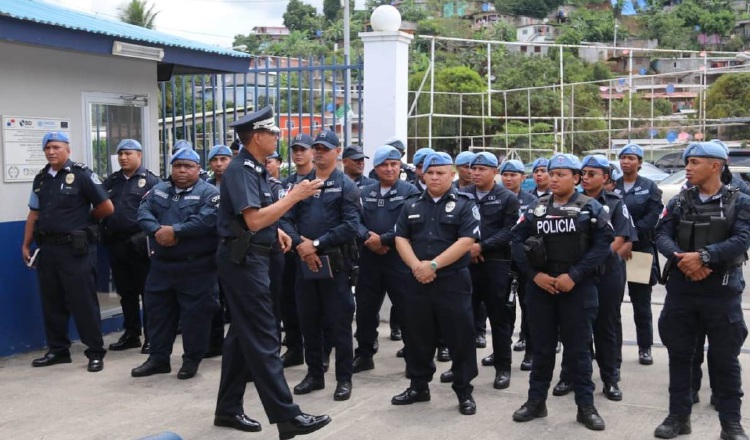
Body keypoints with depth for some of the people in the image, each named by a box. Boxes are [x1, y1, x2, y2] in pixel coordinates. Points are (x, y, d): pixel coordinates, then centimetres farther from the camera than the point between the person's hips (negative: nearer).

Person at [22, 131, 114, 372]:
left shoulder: (82, 175, -9)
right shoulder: (41, 179, 11)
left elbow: (107, 208, -9)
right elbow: (34, 214, 16)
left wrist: (83, 219, 4)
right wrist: (26, 245, 13)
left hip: (76, 249, -6)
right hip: (47, 248, 6)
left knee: (83, 302, -2)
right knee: (51, 302, 12)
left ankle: (95, 352, 8)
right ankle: (57, 350, 24)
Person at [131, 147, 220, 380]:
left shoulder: (209, 193, -5)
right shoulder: (158, 191, 13)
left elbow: (206, 220, -21)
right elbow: (143, 214, 0)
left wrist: (175, 230, -22)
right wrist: (157, 230, -19)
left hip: (196, 267, -5)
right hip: (161, 265, 5)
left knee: (195, 314, 1)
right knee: (158, 312, 13)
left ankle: (192, 360, 15)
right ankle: (158, 358, 25)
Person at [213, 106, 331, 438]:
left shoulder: (254, 168, 14)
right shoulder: (240, 169, -17)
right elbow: (253, 220, -27)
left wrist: (275, 231, 11)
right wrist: (294, 196, -23)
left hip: (249, 258, 10)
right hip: (244, 259, -10)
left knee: (242, 333, 14)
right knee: (262, 338, -8)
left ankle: (228, 409, 23)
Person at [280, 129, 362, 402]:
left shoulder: (346, 186, -2)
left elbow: (351, 226, -13)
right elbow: (286, 219, 4)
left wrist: (316, 244, -15)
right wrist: (300, 243, -14)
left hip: (334, 263, -4)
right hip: (304, 262, 5)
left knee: (339, 322, 2)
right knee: (308, 321, 12)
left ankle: (344, 379, 12)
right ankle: (314, 374, 25)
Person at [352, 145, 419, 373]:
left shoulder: (410, 191, -3)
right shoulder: (365, 193, 13)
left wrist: (383, 239, -17)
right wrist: (368, 238, -14)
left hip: (399, 258, -4)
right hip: (369, 258, 5)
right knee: (365, 308, 11)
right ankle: (364, 355, 25)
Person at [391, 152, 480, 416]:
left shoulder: (464, 205, -1)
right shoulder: (411, 205, 12)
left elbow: (466, 241, -12)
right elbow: (401, 239, 6)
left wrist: (433, 265, -17)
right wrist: (416, 266, -11)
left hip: (453, 280, -4)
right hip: (417, 281, 4)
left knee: (460, 337, 0)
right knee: (417, 336, 11)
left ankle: (464, 391, 12)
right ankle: (419, 386, 25)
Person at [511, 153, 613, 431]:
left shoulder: (591, 208, -2)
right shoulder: (536, 208, 7)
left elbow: (602, 244, -9)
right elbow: (517, 241, 4)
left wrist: (574, 275, -16)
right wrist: (534, 274, -9)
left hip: (578, 289, -3)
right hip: (541, 287, 3)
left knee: (578, 348, 5)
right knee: (542, 347, 11)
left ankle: (586, 406, 17)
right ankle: (536, 401, 22)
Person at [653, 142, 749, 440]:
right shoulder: (678, 202, 7)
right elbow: (662, 236, -3)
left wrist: (703, 256, -26)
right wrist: (681, 258, -22)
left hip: (723, 291, -3)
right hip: (680, 290, 3)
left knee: (725, 358, 5)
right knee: (679, 354, 10)